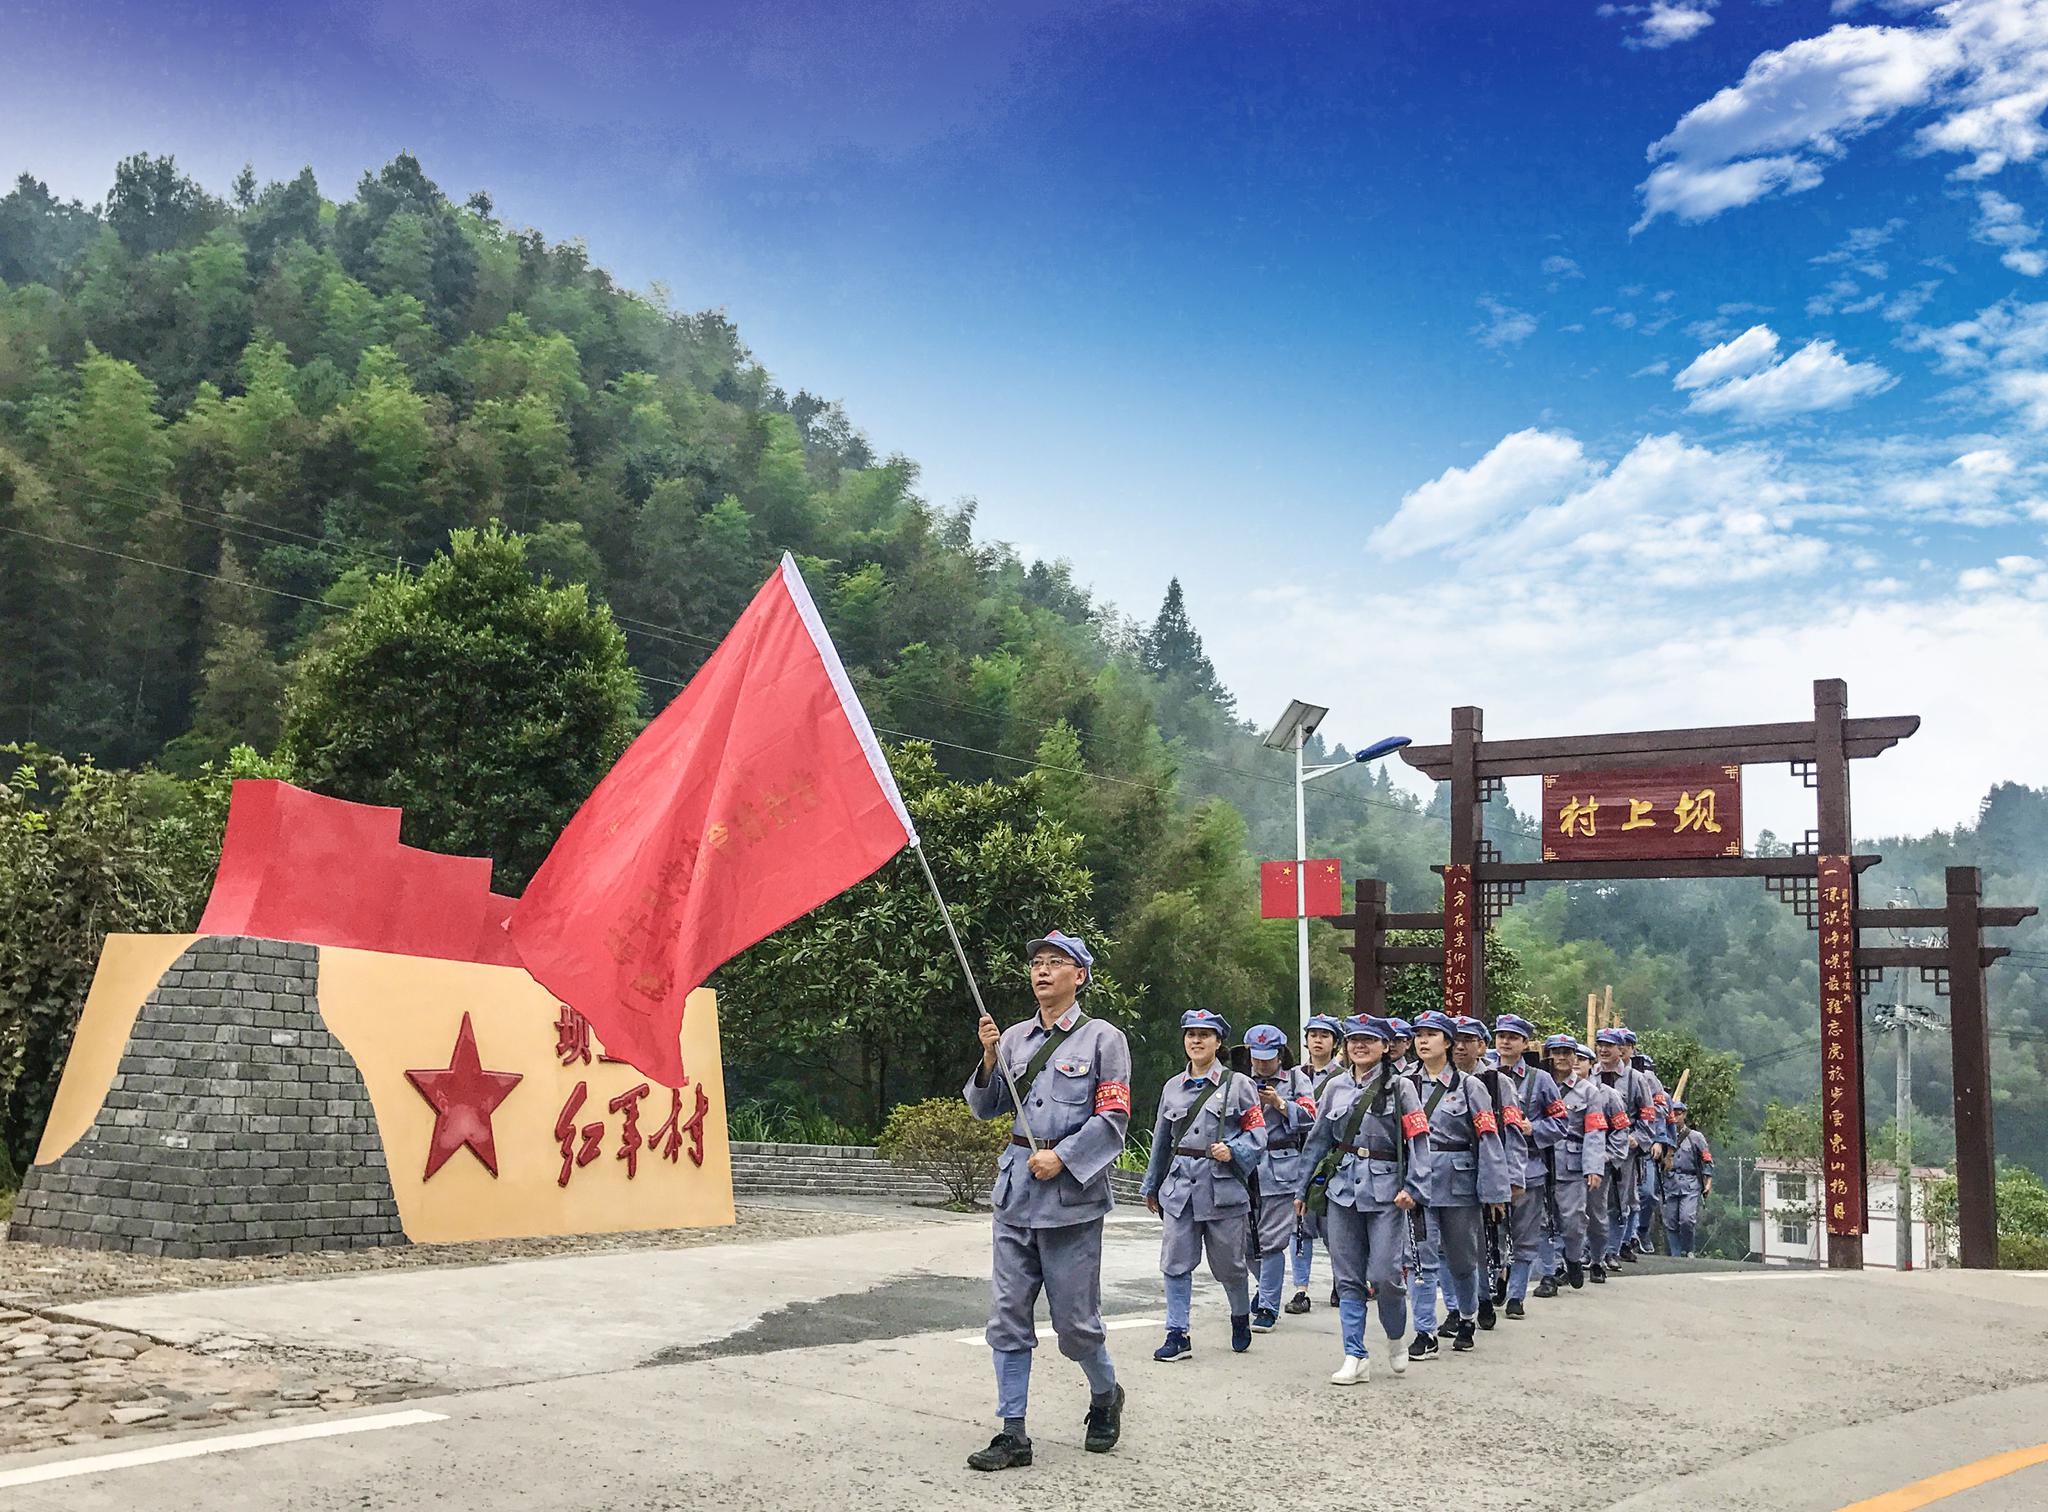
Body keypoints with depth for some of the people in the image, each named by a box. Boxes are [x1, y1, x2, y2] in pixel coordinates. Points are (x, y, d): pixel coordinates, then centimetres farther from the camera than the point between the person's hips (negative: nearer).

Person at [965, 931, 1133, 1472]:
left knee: (1075, 1319, 2)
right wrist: (990, 1057, -3)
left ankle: (1105, 1397, 30)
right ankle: (1013, 1433, 9)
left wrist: (1062, 1157, -15)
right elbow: (985, 1107, 13)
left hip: (1072, 1191, -5)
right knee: (1007, 1317, 2)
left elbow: (1113, 1118, -6)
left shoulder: (1102, 1038, -1)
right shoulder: (1015, 1038, 13)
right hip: (1015, 1190, 5)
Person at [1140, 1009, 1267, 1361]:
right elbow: (1162, 1140, 19)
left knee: (1228, 1263, 8)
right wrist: (1152, 1187, 23)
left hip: (1224, 1184, -3)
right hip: (1180, 1184, 3)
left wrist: (1232, 1151, -19)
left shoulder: (1238, 1084, 1)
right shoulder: (1173, 1087, 12)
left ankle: (1241, 1318, 33)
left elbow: (1257, 1133, 0)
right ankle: (1178, 1334, 3)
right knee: (1175, 1263, -3)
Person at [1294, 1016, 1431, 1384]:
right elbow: (1318, 1141, 17)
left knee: (1384, 1274, -7)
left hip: (1386, 1190, -4)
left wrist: (1412, 1187, -15)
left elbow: (1418, 1140, -5)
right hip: (1342, 1187, 4)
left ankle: (1395, 1337, 21)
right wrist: (1303, 1188, 17)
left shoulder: (1400, 1087, 1)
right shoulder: (1336, 1088, 12)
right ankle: (1354, 1358, 8)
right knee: (1348, 1278, 3)